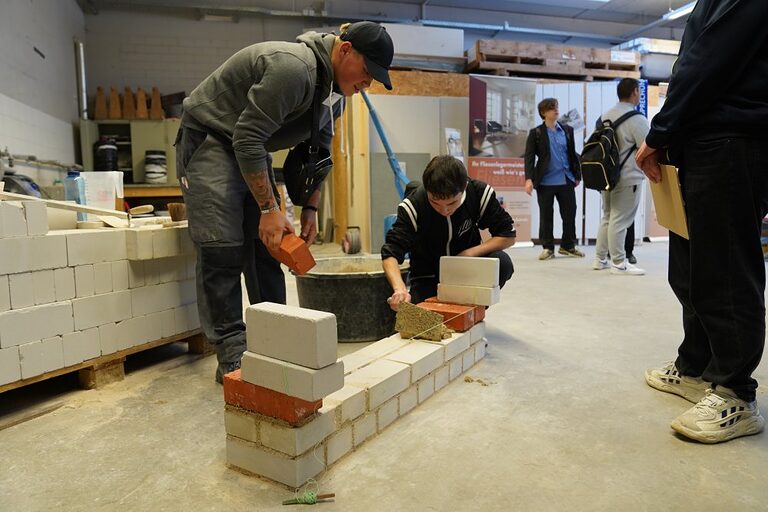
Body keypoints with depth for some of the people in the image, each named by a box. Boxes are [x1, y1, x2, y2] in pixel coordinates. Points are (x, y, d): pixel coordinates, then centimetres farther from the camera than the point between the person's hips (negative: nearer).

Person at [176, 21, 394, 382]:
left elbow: (317, 153, 11)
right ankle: (232, 355, -9)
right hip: (209, 139, -8)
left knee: (267, 244, 3)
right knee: (223, 249, -15)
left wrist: (310, 209, 5)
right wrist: (269, 208, -27)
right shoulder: (293, 67, -28)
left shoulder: (334, 92, 2)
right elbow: (246, 139, -30)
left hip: (251, 147, 9)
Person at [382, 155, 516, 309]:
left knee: (502, 263, -28)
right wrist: (399, 288, -50)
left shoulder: (479, 193, -20)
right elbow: (390, 253, -30)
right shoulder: (413, 206, -26)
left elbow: (508, 236, -13)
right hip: (428, 274, -2)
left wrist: (468, 254, -25)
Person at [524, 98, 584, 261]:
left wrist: (577, 175, 14)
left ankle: (568, 246, 22)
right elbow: (529, 157, -6)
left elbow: (572, 154, 15)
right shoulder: (536, 133, -2)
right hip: (545, 181, -3)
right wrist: (529, 179, -17)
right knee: (546, 216, 4)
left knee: (570, 214, 7)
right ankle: (548, 248, 15)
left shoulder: (567, 130, 10)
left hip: (566, 180, 4)